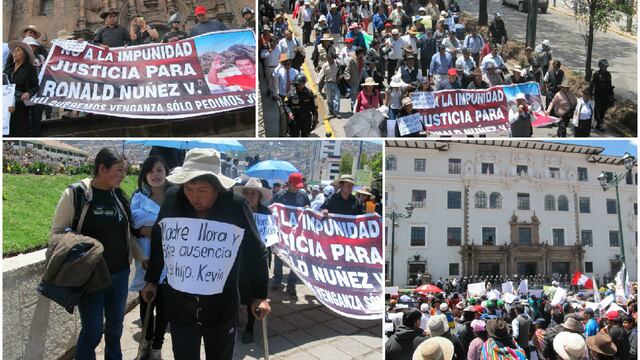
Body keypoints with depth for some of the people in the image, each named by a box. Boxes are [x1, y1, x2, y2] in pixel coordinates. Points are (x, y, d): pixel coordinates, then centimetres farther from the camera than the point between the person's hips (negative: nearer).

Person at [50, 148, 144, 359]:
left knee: (116, 325, 17)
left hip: (120, 273, 5)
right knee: (93, 330, 1)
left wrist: (142, 259, 9)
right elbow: (56, 231, -5)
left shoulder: (119, 196, 5)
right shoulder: (76, 193, -10)